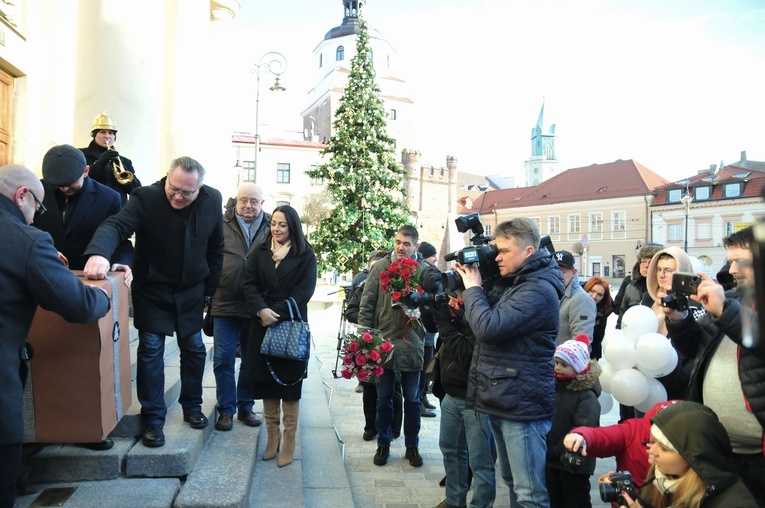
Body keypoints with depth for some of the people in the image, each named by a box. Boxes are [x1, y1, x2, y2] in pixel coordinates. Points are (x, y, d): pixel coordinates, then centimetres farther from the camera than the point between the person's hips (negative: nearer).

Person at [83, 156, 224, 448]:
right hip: (152, 290, -3)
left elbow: (215, 248, 2)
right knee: (150, 350, -4)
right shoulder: (146, 198, -19)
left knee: (194, 349, 11)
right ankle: (153, 419, 10)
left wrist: (210, 289, 4)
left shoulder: (212, 201, -8)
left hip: (191, 292, 3)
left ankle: (192, 406, 31)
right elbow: (117, 225, -34)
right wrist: (99, 252, -56)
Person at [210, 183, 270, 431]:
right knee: (223, 360, 4)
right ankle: (226, 409, 19)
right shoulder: (221, 224, -1)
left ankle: (246, 407, 28)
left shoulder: (271, 227, 3)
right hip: (224, 304, -1)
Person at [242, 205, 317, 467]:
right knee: (266, 383, 7)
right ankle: (272, 438, 21)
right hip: (263, 326, 3)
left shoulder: (305, 254, 0)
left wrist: (278, 313, -17)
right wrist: (261, 310, -15)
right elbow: (249, 284, 2)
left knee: (289, 385, 1)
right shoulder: (260, 252, 9)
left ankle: (289, 443, 10)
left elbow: (304, 290, -8)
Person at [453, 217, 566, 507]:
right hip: (502, 400, 10)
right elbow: (478, 321, 16)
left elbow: (487, 327, -26)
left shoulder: (539, 290, -18)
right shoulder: (510, 282, 13)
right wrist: (471, 289, 0)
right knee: (512, 482, 21)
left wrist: (472, 287, -11)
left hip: (522, 405, -10)